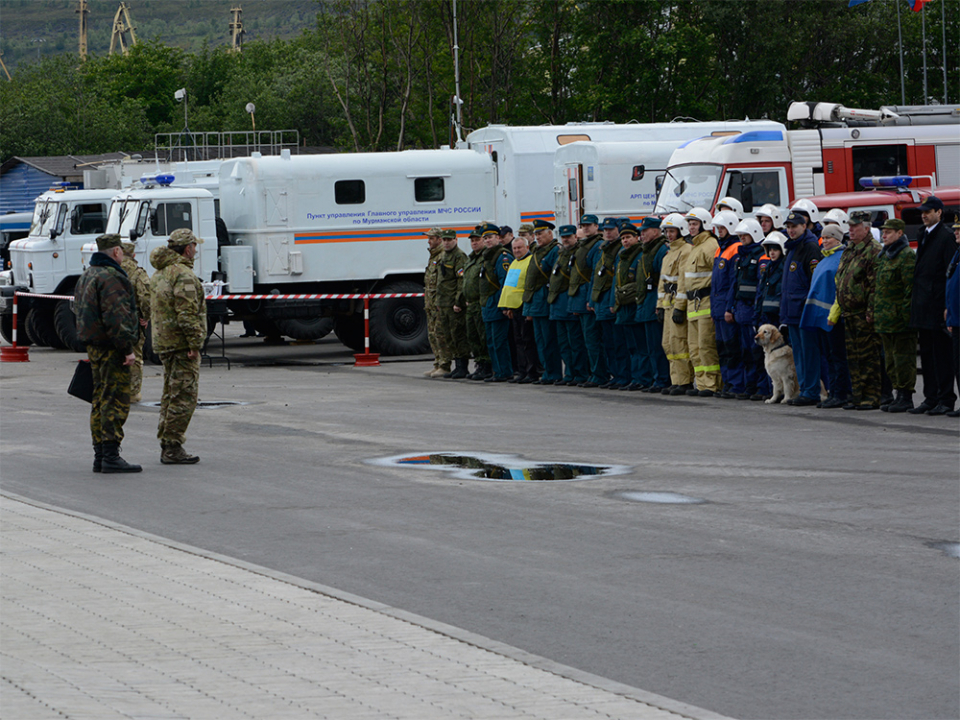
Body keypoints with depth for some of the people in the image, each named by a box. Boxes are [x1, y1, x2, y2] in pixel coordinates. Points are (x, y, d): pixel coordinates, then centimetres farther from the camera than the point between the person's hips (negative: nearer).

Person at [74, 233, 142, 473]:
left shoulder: (86, 276, 16)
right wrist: (127, 349, -21)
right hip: (111, 348, -10)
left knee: (100, 400, 13)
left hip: (94, 346, 10)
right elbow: (116, 316, -22)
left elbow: (78, 308, 23)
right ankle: (111, 456, -12)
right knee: (116, 401, -9)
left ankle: (100, 456, 15)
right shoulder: (110, 277, -16)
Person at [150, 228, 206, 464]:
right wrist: (194, 343, -20)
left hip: (163, 343, 10)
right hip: (181, 344, -10)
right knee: (184, 396, -7)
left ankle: (166, 445, 17)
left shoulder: (159, 274, 16)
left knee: (171, 394, 15)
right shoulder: (183, 274, -15)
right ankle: (172, 447, -9)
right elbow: (187, 312, -22)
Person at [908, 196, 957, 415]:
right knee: (927, 353, 10)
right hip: (923, 306, 8)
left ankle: (946, 399, -2)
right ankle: (931, 398, 15)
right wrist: (915, 302, 15)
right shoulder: (923, 236, 17)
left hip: (938, 305, -8)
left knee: (942, 353, -5)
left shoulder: (946, 236, -8)